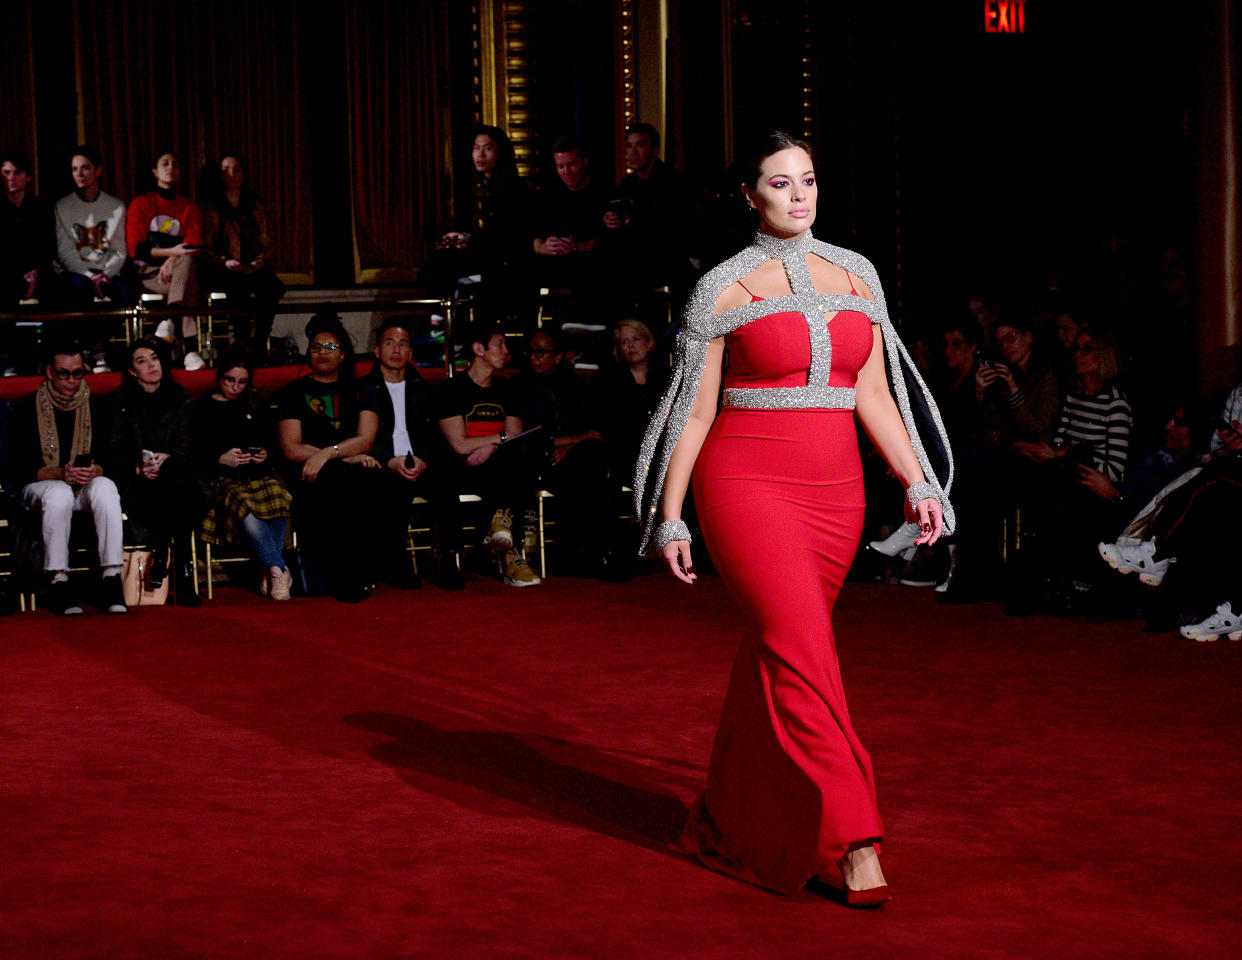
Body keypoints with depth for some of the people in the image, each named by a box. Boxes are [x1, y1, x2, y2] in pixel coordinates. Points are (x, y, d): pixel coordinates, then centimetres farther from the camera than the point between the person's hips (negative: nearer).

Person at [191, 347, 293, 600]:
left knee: (279, 498, -36)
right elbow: (196, 456, 6)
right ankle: (280, 570, -45)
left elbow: (272, 444, 21)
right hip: (221, 478, -2)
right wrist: (222, 459, -12)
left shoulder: (256, 408, 26)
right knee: (242, 505, -39)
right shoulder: (202, 409, 16)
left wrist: (265, 455, -2)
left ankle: (271, 573, -41)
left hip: (260, 474, 2)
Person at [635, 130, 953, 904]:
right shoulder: (725, 288, 0)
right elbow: (695, 410, 2)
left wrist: (917, 481, 3)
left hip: (834, 492, 5)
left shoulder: (855, 275, 12)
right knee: (800, 646, -17)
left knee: (775, 653, 10)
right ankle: (849, 840, -20)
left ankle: (730, 824, 26)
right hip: (747, 484, -4)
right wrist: (669, 517, 0)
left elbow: (872, 392, 12)